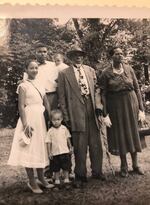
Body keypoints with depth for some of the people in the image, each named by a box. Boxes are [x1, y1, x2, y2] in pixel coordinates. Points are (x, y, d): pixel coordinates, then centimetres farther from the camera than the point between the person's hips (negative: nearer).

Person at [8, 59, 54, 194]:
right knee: (30, 150, 0)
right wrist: (26, 124, -19)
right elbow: (21, 107, -11)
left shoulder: (40, 85, 13)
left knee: (41, 149, 13)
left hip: (41, 120, 7)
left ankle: (41, 179, 25)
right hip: (30, 119, -6)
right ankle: (32, 182, 10)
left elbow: (46, 103, 15)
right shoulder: (23, 86, -5)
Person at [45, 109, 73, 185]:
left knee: (66, 167, 8)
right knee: (56, 168, 10)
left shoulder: (64, 128, 0)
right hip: (55, 153, -1)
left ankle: (66, 179, 23)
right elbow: (49, 142, -2)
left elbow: (68, 139, 9)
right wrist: (49, 153, -3)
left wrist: (70, 148, 12)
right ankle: (57, 180, 24)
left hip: (65, 151, 1)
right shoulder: (50, 131, -4)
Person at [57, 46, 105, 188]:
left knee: (96, 143, 9)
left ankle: (97, 171, 25)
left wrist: (98, 105, 0)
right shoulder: (64, 74, 3)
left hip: (91, 108, 4)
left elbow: (96, 89, 15)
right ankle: (80, 176, 15)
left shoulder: (90, 70, 16)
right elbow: (62, 96, 0)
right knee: (79, 145, 1)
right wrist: (66, 116, -5)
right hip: (76, 111, -4)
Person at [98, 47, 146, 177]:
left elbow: (137, 89, 2)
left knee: (133, 133, 10)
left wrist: (141, 108, -3)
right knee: (120, 135, 7)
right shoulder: (106, 73, -7)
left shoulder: (129, 69, 1)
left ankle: (135, 164, 26)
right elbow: (103, 94, -7)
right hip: (115, 106, -2)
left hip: (131, 104, 2)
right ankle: (124, 166, 23)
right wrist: (105, 114, -12)